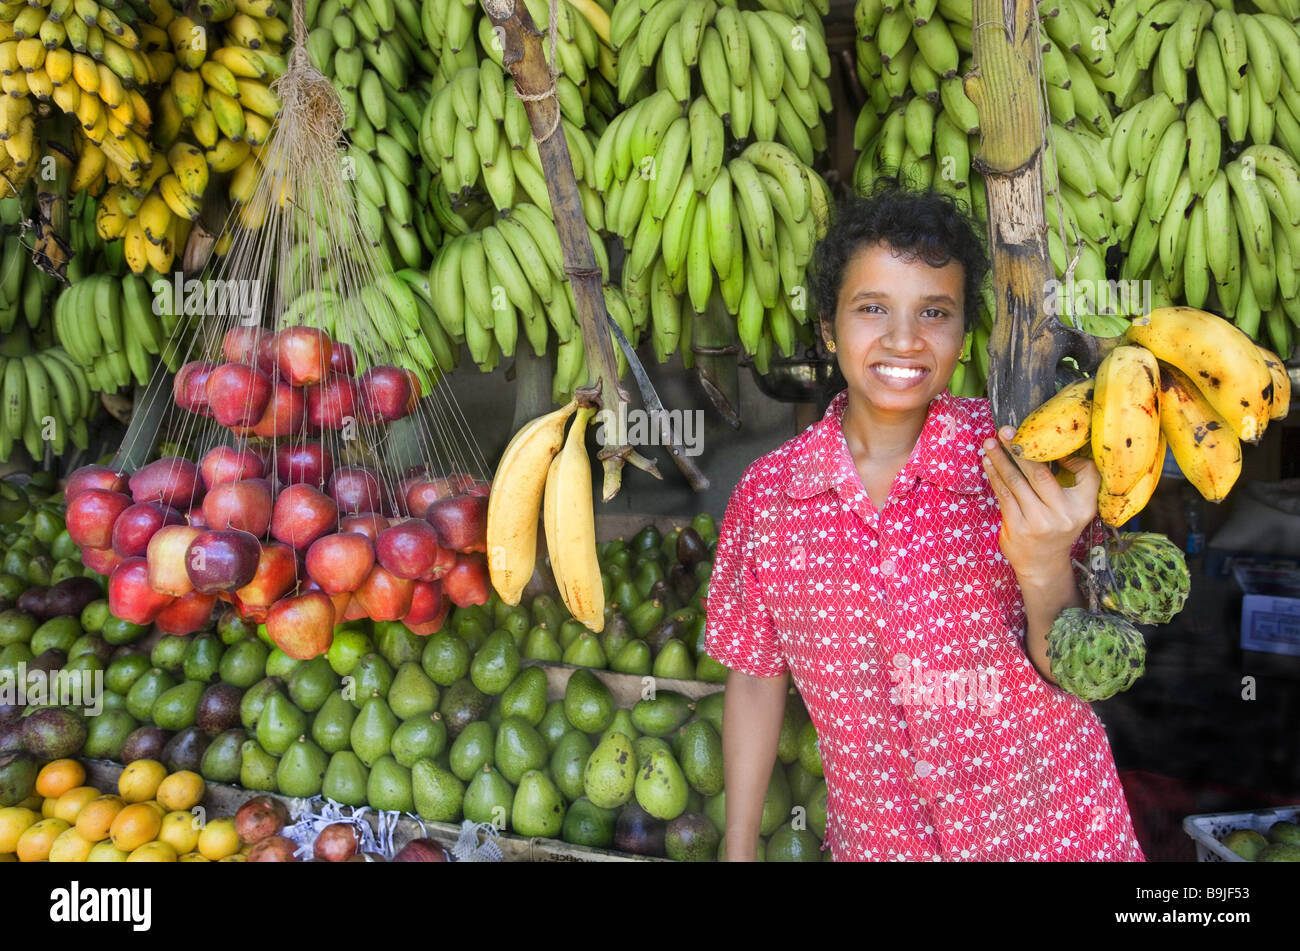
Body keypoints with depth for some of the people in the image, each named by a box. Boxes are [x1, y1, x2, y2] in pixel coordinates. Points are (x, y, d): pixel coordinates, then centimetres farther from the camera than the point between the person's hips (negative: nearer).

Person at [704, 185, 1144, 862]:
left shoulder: (1018, 460, -14)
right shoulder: (765, 494, -12)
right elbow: (756, 678, 0)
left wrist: (1046, 571, -33)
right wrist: (739, 850, 3)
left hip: (1050, 830, -1)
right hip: (877, 837, 1)